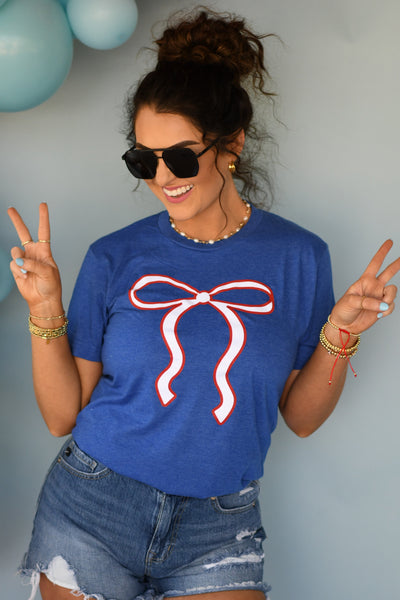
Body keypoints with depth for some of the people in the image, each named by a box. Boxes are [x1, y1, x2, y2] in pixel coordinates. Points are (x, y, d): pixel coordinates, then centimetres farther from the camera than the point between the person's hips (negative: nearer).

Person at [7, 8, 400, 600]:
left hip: (218, 528, 0)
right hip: (92, 506, 1)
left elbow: (301, 416, 2)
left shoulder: (297, 256, -4)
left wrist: (340, 332, -13)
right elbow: (63, 415, -2)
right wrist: (46, 311, -14)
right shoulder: (115, 258, -4)